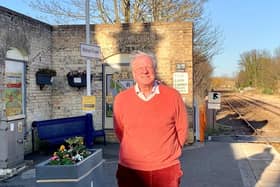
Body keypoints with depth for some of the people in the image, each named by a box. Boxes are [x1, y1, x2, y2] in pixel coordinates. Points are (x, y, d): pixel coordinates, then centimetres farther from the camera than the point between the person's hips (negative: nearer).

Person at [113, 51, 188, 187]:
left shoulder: (173, 96, -4)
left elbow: (182, 129, 5)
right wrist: (133, 153, 9)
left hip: (167, 170, 0)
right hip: (130, 170, 1)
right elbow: (119, 131, 8)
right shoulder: (121, 99, -2)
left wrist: (170, 152, 5)